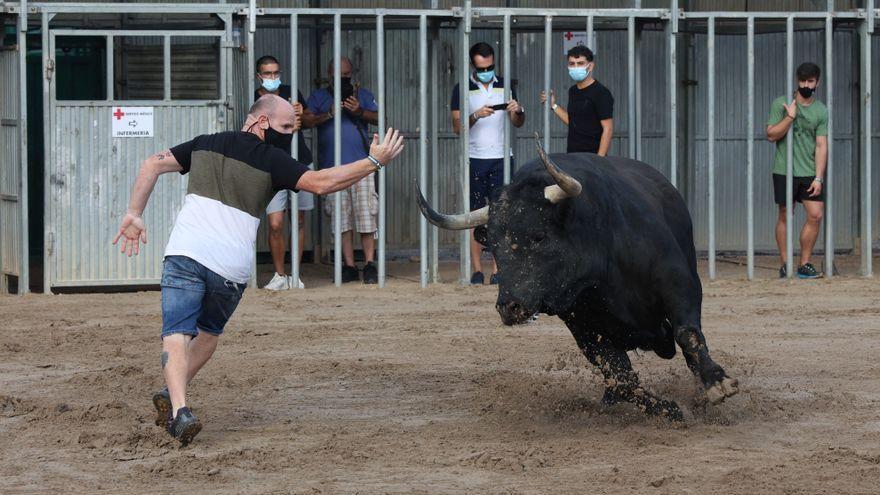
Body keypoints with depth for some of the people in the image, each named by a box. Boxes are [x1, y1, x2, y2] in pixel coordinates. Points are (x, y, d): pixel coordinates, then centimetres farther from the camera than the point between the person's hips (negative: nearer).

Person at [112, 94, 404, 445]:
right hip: (232, 267, -1)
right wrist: (375, 162, -1)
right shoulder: (271, 159, 3)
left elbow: (153, 165, 13)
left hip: (186, 254, 1)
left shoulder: (206, 144, 18)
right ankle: (173, 397, 10)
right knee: (209, 332, 23)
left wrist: (135, 213, 9)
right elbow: (322, 183, -7)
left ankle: (178, 408, -29)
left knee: (177, 334, -8)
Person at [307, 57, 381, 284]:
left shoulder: (363, 95, 13)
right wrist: (329, 114, -15)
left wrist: (360, 112, -16)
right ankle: (349, 266, 6)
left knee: (366, 215, -6)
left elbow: (380, 118, 1)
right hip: (332, 167, 1)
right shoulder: (318, 97, 12)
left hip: (361, 164, 0)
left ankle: (370, 264, -1)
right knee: (341, 218, 1)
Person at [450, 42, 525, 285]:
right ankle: (477, 270, -2)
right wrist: (476, 115, -20)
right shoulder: (462, 90, 3)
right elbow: (457, 126, -2)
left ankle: (497, 269, -1)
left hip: (501, 158, 2)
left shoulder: (505, 86, 11)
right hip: (475, 158, -2)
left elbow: (518, 123, 13)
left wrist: (518, 111, -10)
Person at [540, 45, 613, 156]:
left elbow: (608, 129, -14)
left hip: (592, 156, -7)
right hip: (572, 155, 7)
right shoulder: (573, 91, 14)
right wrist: (553, 106, 16)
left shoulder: (601, 93, -10)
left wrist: (599, 159, -20)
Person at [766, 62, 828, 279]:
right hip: (784, 171, -2)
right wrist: (790, 117, -15)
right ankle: (785, 264, 9)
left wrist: (818, 178, -8)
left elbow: (821, 146, 0)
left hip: (810, 173, 2)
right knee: (785, 217, 2)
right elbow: (771, 135, -3)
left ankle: (804, 265, 3)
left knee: (815, 216, -6)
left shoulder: (821, 111, 5)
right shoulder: (781, 104, 1)